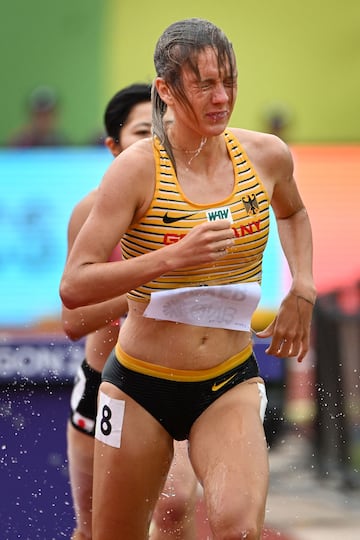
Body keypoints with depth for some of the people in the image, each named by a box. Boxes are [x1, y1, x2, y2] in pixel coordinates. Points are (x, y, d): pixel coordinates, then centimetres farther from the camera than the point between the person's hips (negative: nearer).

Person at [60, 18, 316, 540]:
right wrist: (174, 257, -28)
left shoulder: (266, 155, 0)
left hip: (230, 387, 2)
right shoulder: (137, 169, -13)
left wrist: (302, 289, 10)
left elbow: (292, 212, 26)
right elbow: (73, 287, -18)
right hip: (140, 384, -1)